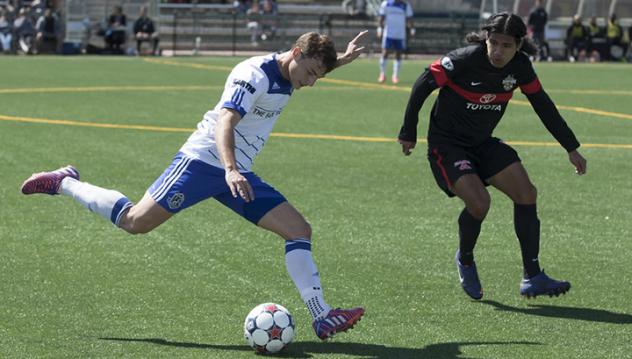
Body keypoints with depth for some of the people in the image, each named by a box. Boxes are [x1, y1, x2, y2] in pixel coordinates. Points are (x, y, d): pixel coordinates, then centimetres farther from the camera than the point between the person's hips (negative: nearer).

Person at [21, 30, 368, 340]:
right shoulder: (254, 74, -18)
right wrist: (230, 170, -47)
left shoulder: (286, 74, 9)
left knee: (299, 230, -4)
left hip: (238, 175, 8)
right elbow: (225, 122, -33)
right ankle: (64, 183, 12)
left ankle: (322, 318, -6)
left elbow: (309, 74, 38)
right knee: (135, 221, -10)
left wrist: (341, 60, 22)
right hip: (202, 160, -8)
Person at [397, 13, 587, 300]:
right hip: (447, 144, -6)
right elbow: (423, 84, -16)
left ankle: (532, 278, 1)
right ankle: (465, 260, 8)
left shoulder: (520, 66, -8)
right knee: (479, 202, -24)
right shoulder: (466, 59, -25)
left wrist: (571, 148, 7)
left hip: (483, 143, 6)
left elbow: (544, 106, 4)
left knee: (526, 194, -5)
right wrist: (409, 133, -9)